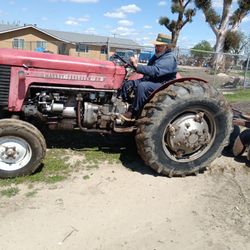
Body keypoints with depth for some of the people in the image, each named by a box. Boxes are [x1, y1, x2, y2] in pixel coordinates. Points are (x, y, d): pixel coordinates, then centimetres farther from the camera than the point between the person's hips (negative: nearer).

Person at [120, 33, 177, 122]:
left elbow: (155, 71, -29)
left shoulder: (170, 58, -14)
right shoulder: (156, 56, 15)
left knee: (142, 86, -36)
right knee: (128, 84, -4)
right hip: (150, 81, 9)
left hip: (162, 85, -9)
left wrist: (137, 66, -32)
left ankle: (132, 114, -28)